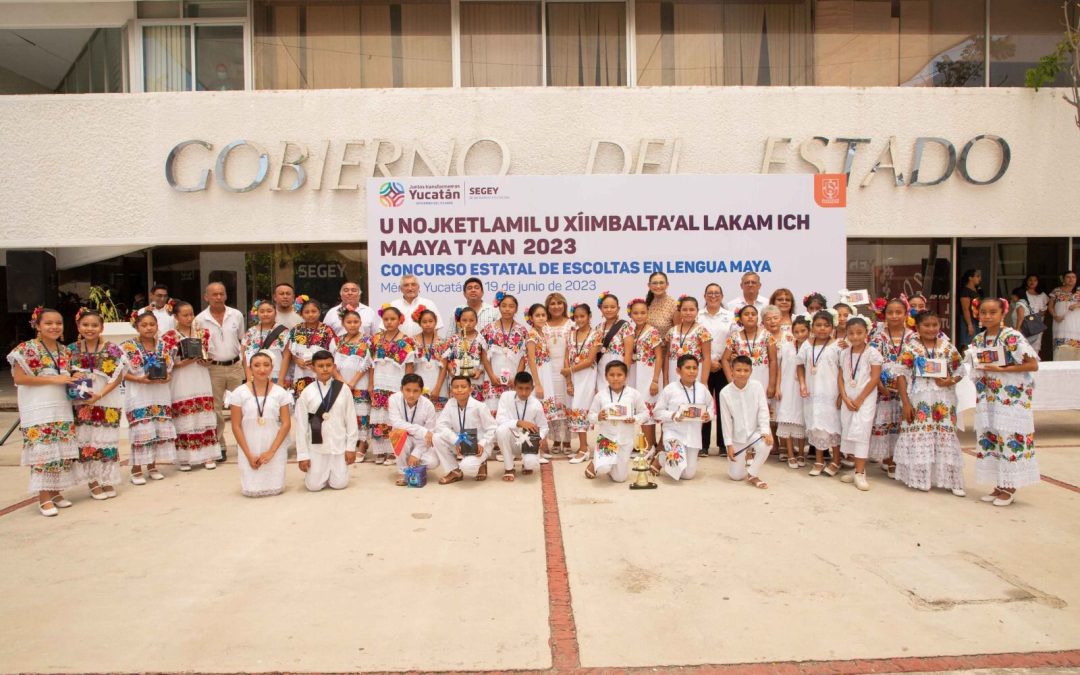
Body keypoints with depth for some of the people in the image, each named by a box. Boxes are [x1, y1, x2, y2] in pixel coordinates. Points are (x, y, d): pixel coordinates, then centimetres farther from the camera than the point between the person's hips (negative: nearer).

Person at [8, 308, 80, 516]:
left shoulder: (64, 350, 11)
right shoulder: (27, 349, -8)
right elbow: (19, 378, -14)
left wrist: (74, 380, 0)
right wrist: (53, 379, -18)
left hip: (62, 408, 6)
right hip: (38, 410, -6)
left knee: (62, 451, 9)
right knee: (42, 451, -6)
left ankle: (55, 491, 20)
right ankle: (44, 497, 0)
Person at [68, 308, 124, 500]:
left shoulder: (111, 349, -4)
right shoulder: (72, 350, 4)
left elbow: (118, 376, -7)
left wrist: (100, 394, -17)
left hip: (107, 402, -2)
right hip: (81, 403, 2)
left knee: (106, 440, 4)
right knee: (85, 440, 3)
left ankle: (107, 480, 15)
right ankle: (93, 481, 14)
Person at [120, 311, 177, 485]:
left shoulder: (162, 346, 8)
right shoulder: (128, 347, -5)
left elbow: (169, 369, 12)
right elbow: (122, 372, -8)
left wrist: (166, 377, -9)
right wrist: (140, 379, -21)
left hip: (160, 394, 5)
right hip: (138, 395, -4)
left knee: (160, 429, 7)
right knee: (140, 430, -4)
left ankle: (152, 466, 20)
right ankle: (136, 469, 6)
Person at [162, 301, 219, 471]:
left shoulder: (203, 333, 9)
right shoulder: (169, 337, 0)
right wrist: (181, 364, -18)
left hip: (201, 381, 2)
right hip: (180, 383, -2)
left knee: (204, 418, 3)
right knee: (184, 421, -1)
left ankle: (207, 456, 9)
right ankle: (184, 458, 8)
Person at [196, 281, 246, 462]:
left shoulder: (237, 315, 3)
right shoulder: (200, 319, -2)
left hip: (235, 366, 1)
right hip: (213, 368, -1)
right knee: (215, 409, 6)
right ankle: (219, 446, 17)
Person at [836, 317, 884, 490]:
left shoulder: (872, 353, -7)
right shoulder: (844, 353, 7)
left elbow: (875, 379, -11)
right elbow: (841, 378, 7)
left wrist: (859, 400, -13)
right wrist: (845, 398, -6)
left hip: (865, 400, -5)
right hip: (847, 400, 5)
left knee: (860, 433, -9)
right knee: (848, 433, 6)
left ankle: (860, 473, -4)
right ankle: (858, 469, 15)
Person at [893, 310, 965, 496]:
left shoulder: (948, 348, 7)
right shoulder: (910, 347, -1)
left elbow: (959, 372, 13)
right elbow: (901, 375, -4)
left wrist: (950, 381, -10)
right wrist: (905, 403, -9)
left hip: (943, 402, 2)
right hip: (918, 401, -2)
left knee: (944, 437, 4)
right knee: (919, 437, 0)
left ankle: (951, 480, 14)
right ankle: (920, 478, 13)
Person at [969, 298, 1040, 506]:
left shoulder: (1012, 337, -11)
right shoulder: (978, 340, 7)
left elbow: (1033, 365, -14)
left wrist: (1001, 369, -20)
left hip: (1012, 399, -6)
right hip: (988, 400, 6)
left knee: (1010, 439, -4)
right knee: (989, 438, 8)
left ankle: (1009, 488, 8)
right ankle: (1000, 485, 19)